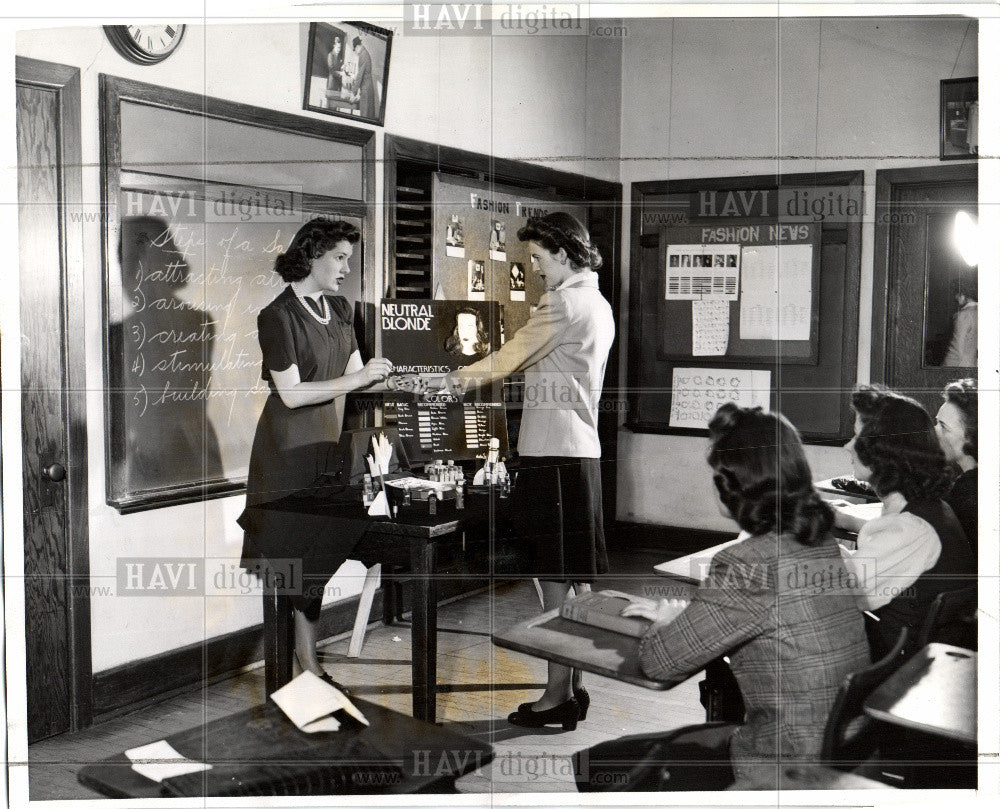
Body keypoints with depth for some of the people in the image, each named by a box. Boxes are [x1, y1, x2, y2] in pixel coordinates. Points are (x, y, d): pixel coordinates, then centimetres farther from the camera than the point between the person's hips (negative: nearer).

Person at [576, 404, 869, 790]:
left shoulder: (748, 563, -24)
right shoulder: (823, 541, 1)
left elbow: (662, 662, -16)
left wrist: (666, 624, 5)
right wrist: (685, 616, 17)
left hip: (788, 771, -9)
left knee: (597, 764, 6)